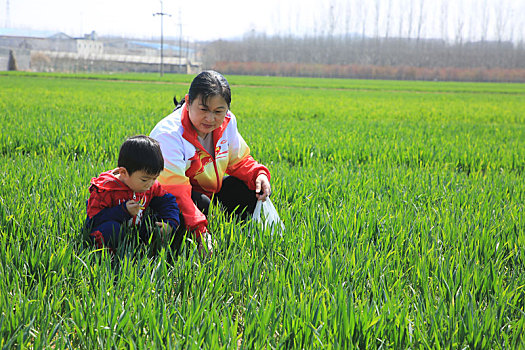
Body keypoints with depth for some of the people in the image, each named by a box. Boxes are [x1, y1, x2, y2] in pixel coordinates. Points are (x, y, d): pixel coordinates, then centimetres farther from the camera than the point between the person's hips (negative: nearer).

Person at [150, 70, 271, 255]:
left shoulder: (227, 122, -9)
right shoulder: (168, 134, -30)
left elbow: (239, 161, 5)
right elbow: (174, 188, -40)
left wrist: (258, 174, -18)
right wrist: (198, 228, -52)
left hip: (208, 190, 7)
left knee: (252, 188, -8)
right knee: (202, 205, -36)